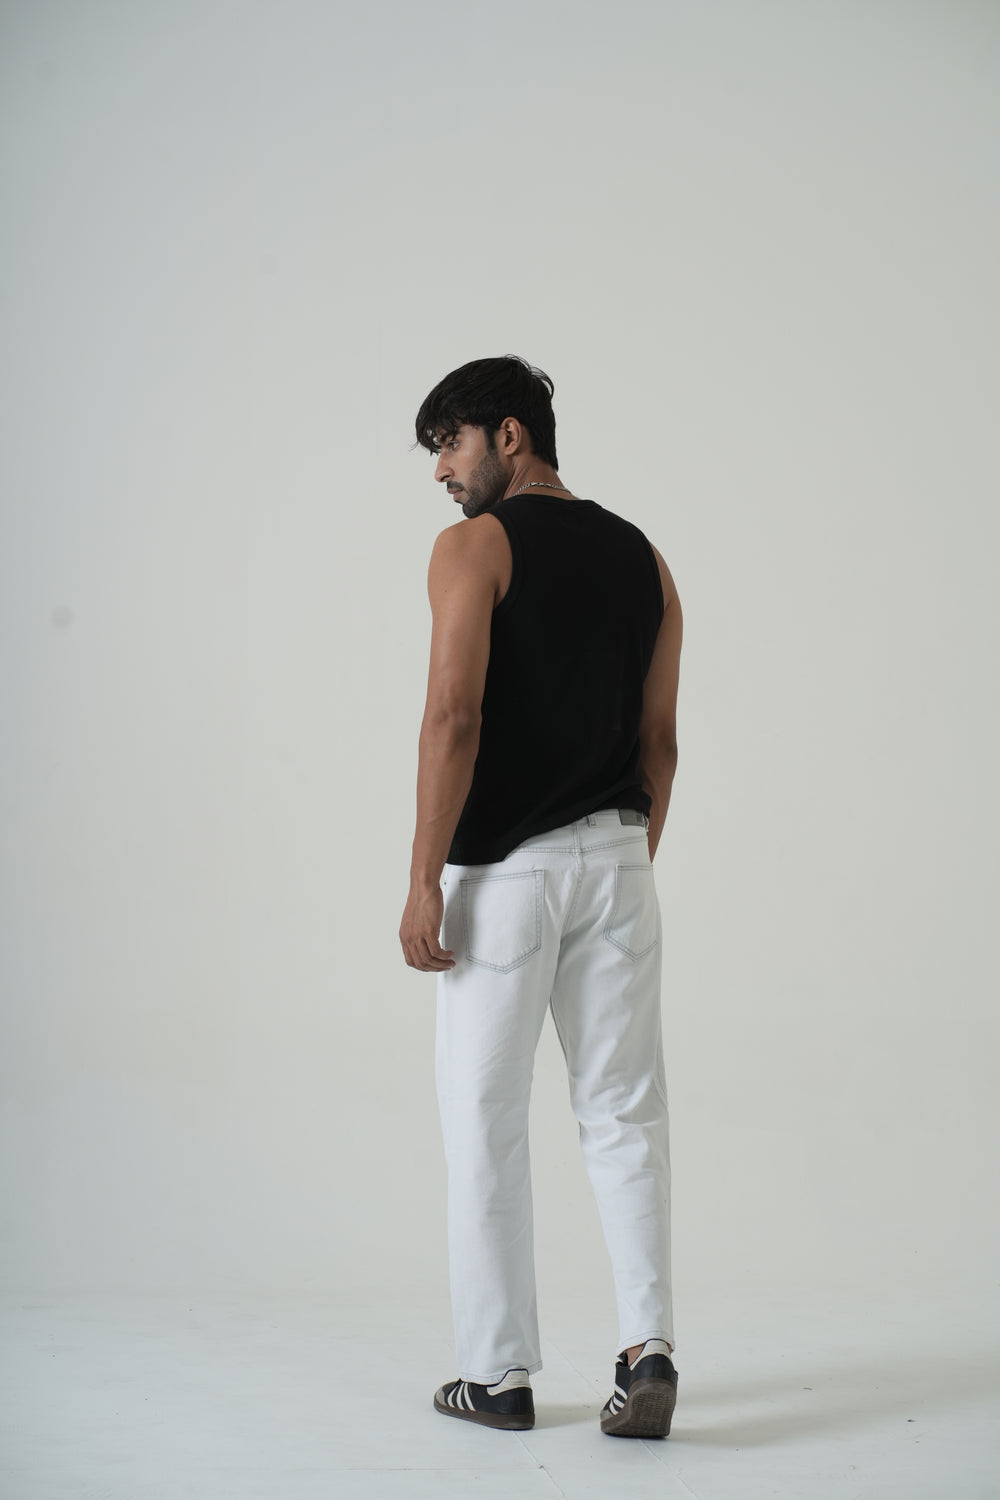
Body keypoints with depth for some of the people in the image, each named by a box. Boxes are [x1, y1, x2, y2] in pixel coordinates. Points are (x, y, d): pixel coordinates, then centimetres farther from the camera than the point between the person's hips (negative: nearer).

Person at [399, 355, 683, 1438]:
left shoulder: (475, 546, -7)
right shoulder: (642, 559, 12)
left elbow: (454, 718, -16)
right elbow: (659, 740, 13)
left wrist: (424, 881, -13)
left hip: (504, 869, -5)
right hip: (615, 859, 5)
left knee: (485, 1121, 5)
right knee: (624, 1114, 8)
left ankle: (499, 1375, 11)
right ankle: (648, 1345, -6)